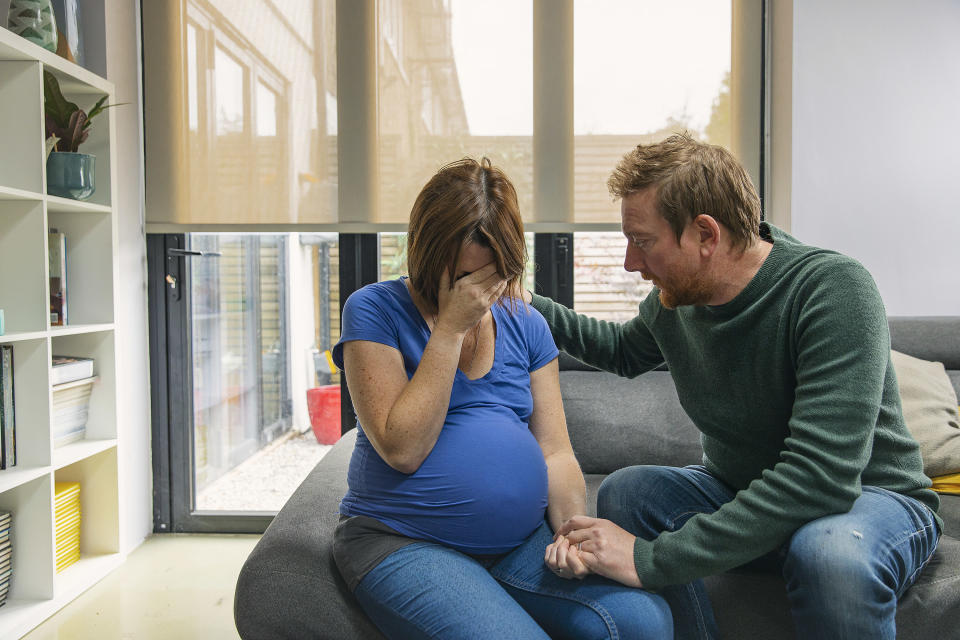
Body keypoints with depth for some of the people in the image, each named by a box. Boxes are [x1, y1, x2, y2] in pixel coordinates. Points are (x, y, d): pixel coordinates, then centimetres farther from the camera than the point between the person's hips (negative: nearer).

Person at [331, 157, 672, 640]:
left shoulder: (526, 324, 9)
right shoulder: (374, 310, -5)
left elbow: (555, 452, 7)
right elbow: (403, 450, -15)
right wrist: (451, 328, -17)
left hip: (521, 541, 4)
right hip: (403, 542, -4)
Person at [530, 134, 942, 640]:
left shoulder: (833, 290, -27)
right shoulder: (672, 298, -6)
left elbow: (820, 475, -36)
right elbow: (626, 352, 20)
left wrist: (653, 558, -37)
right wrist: (538, 311, 5)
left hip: (870, 498, -5)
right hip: (739, 492, 6)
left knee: (831, 551, -38)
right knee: (623, 491, -18)